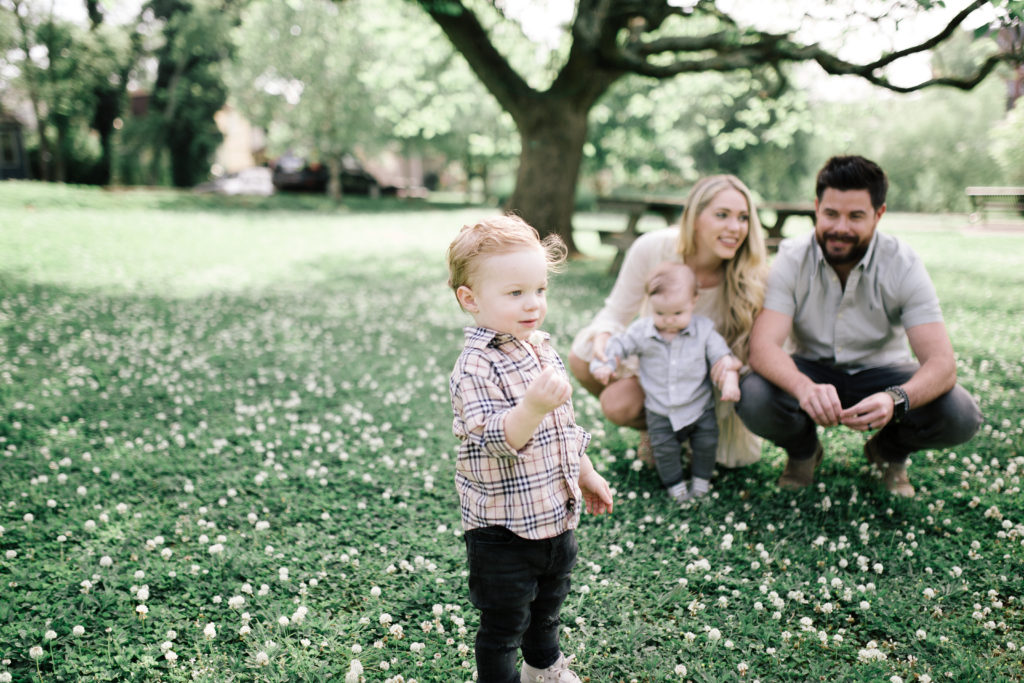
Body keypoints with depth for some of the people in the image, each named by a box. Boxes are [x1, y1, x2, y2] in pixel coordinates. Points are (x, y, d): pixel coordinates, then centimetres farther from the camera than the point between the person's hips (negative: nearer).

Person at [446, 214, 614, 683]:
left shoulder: (540, 347, 3)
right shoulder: (476, 367, -23)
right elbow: (494, 439, -34)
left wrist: (586, 474, 20)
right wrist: (535, 406, -49)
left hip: (556, 513, 9)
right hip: (502, 526, -8)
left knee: (548, 603, 29)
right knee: (503, 622, 9)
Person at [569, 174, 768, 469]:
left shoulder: (749, 273, -26)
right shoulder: (651, 249, -27)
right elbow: (616, 313, -16)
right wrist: (602, 338, -41)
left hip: (708, 369, 0)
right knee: (582, 356, -27)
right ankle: (652, 427, 4)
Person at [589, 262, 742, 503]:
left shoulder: (703, 330, -10)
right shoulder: (642, 331, -11)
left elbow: (721, 355, -7)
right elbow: (619, 345, -3)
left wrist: (730, 380, -21)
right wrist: (604, 364, -18)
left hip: (699, 406, 1)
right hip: (660, 411, 0)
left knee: (707, 442, 5)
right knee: (664, 448, -3)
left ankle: (701, 478, 31)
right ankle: (674, 482, 22)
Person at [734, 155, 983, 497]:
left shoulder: (903, 265, -17)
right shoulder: (792, 259, -18)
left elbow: (942, 362, -25)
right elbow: (763, 346, -29)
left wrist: (895, 400, -48)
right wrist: (805, 387, -52)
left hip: (880, 372, 1)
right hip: (812, 372, 0)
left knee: (960, 415, -27)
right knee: (754, 399, -32)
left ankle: (888, 450, 10)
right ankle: (803, 451, 5)